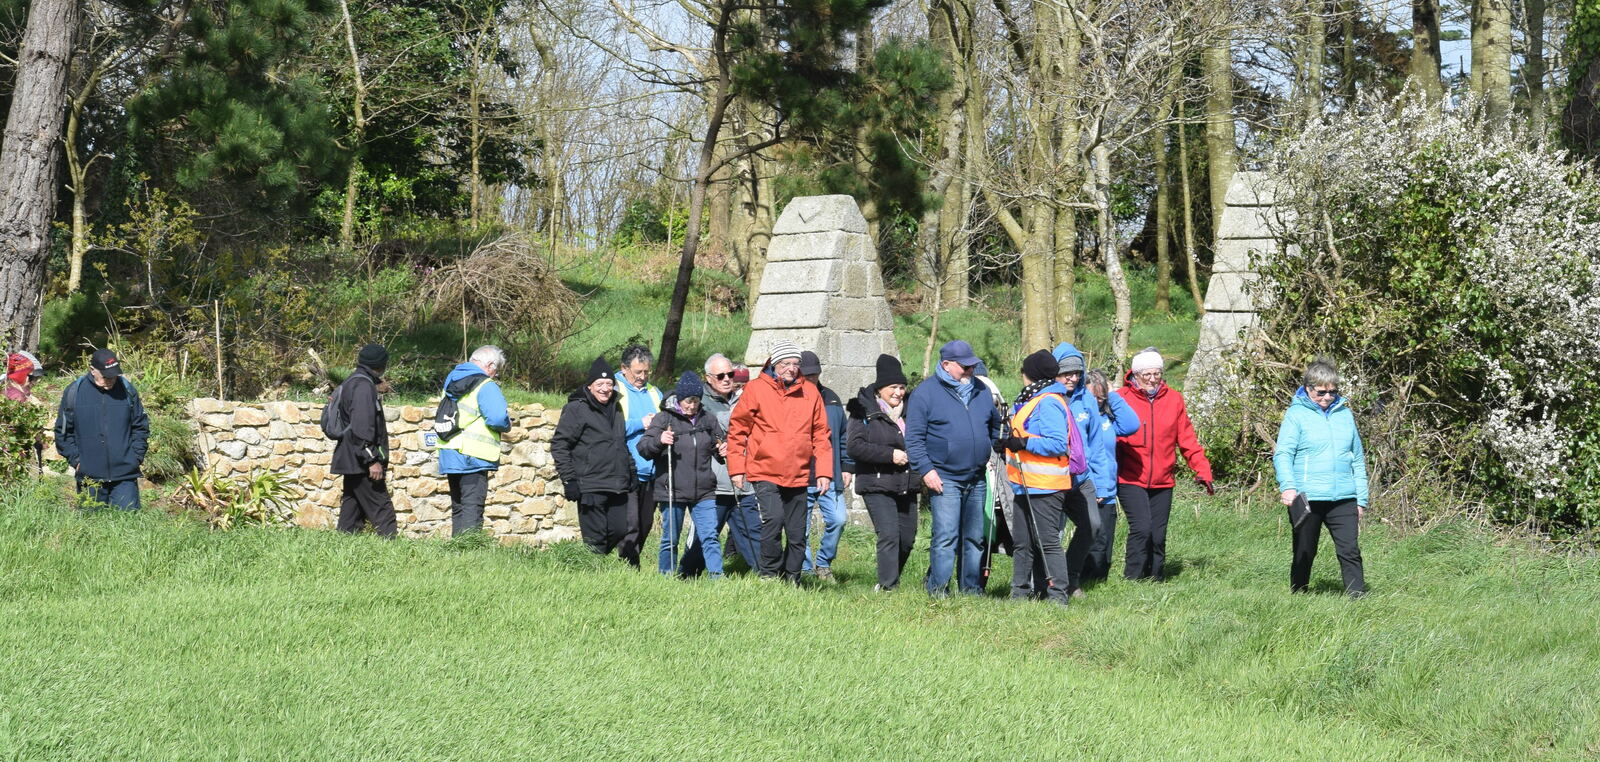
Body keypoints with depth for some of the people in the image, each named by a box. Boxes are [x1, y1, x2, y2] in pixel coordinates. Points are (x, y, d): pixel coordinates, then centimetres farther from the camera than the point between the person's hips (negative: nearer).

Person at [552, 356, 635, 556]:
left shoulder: (615, 410, 19)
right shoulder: (576, 409, -3)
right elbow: (559, 444, -7)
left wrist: (630, 472, 21)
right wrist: (569, 479, -13)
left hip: (618, 487, 7)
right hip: (591, 486, -7)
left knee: (620, 532, 4)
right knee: (595, 537, -7)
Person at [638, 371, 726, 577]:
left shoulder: (708, 420, 10)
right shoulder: (664, 419, -1)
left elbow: (718, 447, 24)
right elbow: (643, 448, -7)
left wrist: (723, 451, 0)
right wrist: (659, 441, -28)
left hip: (704, 492, 2)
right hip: (672, 492, -2)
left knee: (710, 537, -5)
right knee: (670, 540, 6)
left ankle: (717, 576, -5)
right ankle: (666, 577, 16)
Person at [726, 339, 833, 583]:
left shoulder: (810, 393, 7)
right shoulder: (756, 389, -2)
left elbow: (820, 435, 11)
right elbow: (737, 430, 1)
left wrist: (824, 472, 4)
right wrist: (737, 469, -3)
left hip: (798, 476, 4)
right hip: (765, 472, -4)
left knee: (797, 532, 6)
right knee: (773, 518, -22)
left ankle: (792, 578, 20)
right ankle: (769, 573, -7)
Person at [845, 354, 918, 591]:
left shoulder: (909, 411, 14)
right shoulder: (865, 412, -4)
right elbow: (854, 445, -14)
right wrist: (889, 454, -17)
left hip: (907, 486, 6)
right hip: (877, 485, -6)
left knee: (907, 538, 8)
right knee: (889, 535, -16)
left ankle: (889, 581, 26)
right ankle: (888, 586, -16)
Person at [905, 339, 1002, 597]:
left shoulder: (981, 391, 13)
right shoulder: (925, 393, -3)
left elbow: (996, 427, 24)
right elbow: (914, 438, -6)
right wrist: (926, 470, -14)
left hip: (977, 478, 6)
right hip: (944, 478, -6)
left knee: (975, 537, 10)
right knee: (945, 536, -12)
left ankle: (972, 588, 17)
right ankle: (938, 589, -7)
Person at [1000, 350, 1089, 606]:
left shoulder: (1048, 404, -16)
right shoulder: (1030, 400, 17)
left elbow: (1058, 444, -23)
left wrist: (1024, 443, -24)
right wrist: (1009, 443, 9)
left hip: (1045, 486, -11)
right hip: (1027, 486, 11)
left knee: (1047, 541, -7)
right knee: (1023, 542, 14)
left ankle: (1058, 593, -3)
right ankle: (1021, 592, 21)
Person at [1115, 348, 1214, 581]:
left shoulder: (1173, 399, 7)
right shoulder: (1121, 399, -3)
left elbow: (1187, 439, 11)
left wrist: (1202, 470, 6)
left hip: (1162, 482, 4)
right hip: (1130, 481, -4)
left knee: (1158, 535, 8)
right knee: (1141, 528, -16)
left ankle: (1156, 579, 19)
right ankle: (1132, 580, -9)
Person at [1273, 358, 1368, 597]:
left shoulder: (1345, 414, 12)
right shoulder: (1296, 414, 0)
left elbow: (1358, 459, 18)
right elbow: (1282, 454, -9)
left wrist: (1362, 499, 15)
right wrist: (1287, 486, -26)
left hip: (1343, 497, 3)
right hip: (1307, 497, -3)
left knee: (1350, 551, -7)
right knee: (1304, 554, 7)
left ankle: (1358, 597, -8)